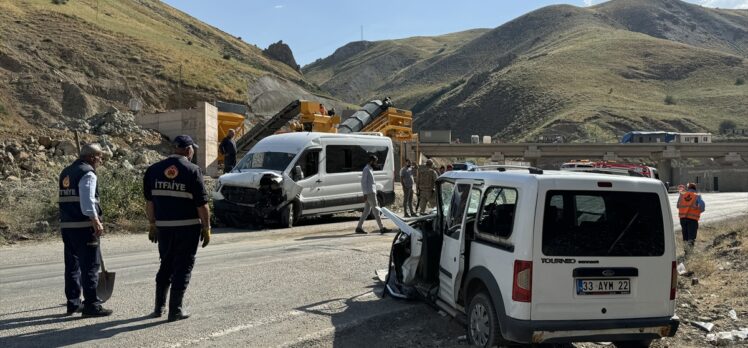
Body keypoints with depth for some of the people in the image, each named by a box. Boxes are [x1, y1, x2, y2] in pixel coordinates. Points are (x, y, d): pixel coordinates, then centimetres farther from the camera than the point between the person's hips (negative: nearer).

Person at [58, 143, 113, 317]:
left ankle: (73, 303, 21)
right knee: (90, 266, -4)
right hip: (84, 226, -9)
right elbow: (87, 201, -21)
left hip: (66, 225, 9)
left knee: (72, 265, 14)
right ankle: (91, 305, -2)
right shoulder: (88, 173, -11)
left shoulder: (66, 172, 17)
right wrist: (96, 222, -20)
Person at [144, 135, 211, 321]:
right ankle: (175, 310, 7)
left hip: (163, 227, 5)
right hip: (188, 227, -5)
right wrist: (206, 228, -3)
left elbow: (149, 201, 8)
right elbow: (201, 204, -11)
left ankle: (159, 307, 24)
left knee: (166, 265, 19)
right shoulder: (192, 170, -11)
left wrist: (152, 224, 16)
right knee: (183, 267, 5)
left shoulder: (154, 169, 4)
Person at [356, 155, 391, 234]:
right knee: (376, 210, -8)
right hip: (369, 193, -10)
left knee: (366, 211, 9)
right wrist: (365, 194, -21)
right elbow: (363, 182, -16)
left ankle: (359, 227, 10)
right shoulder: (366, 169, -10)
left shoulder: (370, 170, 20)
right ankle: (382, 228, -7)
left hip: (372, 193, 10)